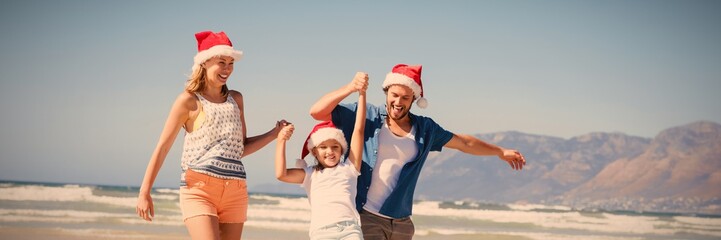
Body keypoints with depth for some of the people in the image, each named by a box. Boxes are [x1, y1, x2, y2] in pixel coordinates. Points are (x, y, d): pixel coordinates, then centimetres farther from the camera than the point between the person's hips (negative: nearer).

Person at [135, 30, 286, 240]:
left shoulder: (236, 99, 17)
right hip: (198, 189, -5)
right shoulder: (189, 100, 1)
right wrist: (144, 193, -3)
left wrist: (274, 134, 8)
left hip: (235, 192, 5)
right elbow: (163, 147, 1)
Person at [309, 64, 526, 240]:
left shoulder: (425, 128, 10)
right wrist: (350, 88, -23)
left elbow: (463, 142, 24)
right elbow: (317, 112, -9)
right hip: (366, 217, -5)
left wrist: (500, 152, 34)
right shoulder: (367, 116, -2)